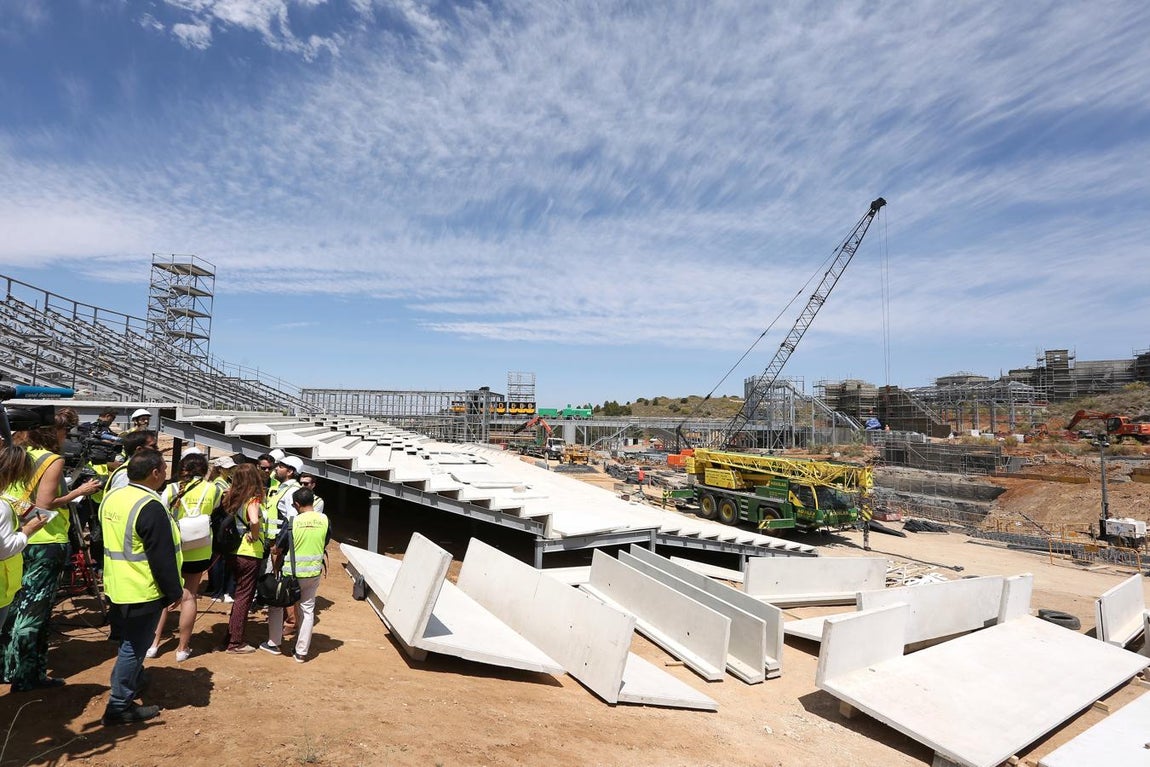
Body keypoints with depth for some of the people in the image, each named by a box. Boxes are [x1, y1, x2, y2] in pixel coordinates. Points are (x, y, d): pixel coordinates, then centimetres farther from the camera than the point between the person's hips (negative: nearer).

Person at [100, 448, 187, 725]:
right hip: (143, 591, -9)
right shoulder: (150, 508, -26)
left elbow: (111, 543, 17)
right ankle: (119, 707, 14)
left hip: (117, 586, 9)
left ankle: (133, 682, 43)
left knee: (130, 643, 25)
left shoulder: (112, 497, 4)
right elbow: (162, 558, -23)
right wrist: (175, 591, -13)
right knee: (134, 648, 4)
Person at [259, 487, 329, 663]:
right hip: (314, 573, 3)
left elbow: (276, 550, -5)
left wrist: (276, 568, 13)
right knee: (308, 610, 13)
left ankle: (273, 643, 30)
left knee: (276, 605, 20)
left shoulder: (293, 522, -16)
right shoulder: (324, 520, -7)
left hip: (292, 573, -3)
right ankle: (301, 652, 18)